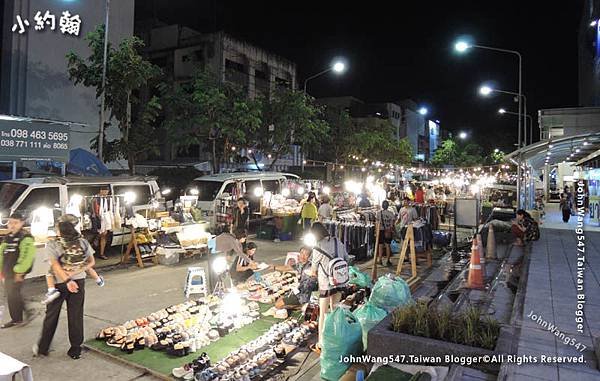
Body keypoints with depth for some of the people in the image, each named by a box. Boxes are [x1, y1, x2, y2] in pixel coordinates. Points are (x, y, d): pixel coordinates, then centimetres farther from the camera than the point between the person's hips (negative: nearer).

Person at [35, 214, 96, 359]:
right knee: (76, 316, 9)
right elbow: (91, 262, -1)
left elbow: (56, 265, -20)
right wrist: (74, 272, -8)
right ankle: (75, 350, 16)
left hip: (59, 283, -2)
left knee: (51, 315, 15)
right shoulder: (83, 242, -3)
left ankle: (43, 348, 29)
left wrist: (67, 281, -22)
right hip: (79, 282, 2)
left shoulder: (52, 244, -11)